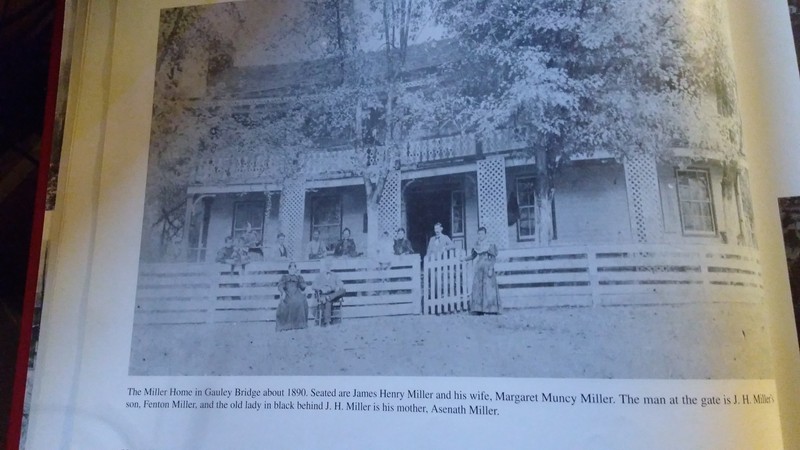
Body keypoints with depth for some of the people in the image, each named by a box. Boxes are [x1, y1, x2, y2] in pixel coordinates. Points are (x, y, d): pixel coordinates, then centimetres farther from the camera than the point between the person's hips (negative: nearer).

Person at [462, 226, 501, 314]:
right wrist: (466, 258, -2)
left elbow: (493, 258, -6)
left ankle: (490, 309, 1)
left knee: (488, 288, -5)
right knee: (477, 288, 1)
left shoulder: (490, 245, -4)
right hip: (479, 268, 5)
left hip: (487, 268, -5)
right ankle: (478, 309, 5)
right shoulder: (476, 245, 10)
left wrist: (491, 269, -13)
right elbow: (473, 255, 16)